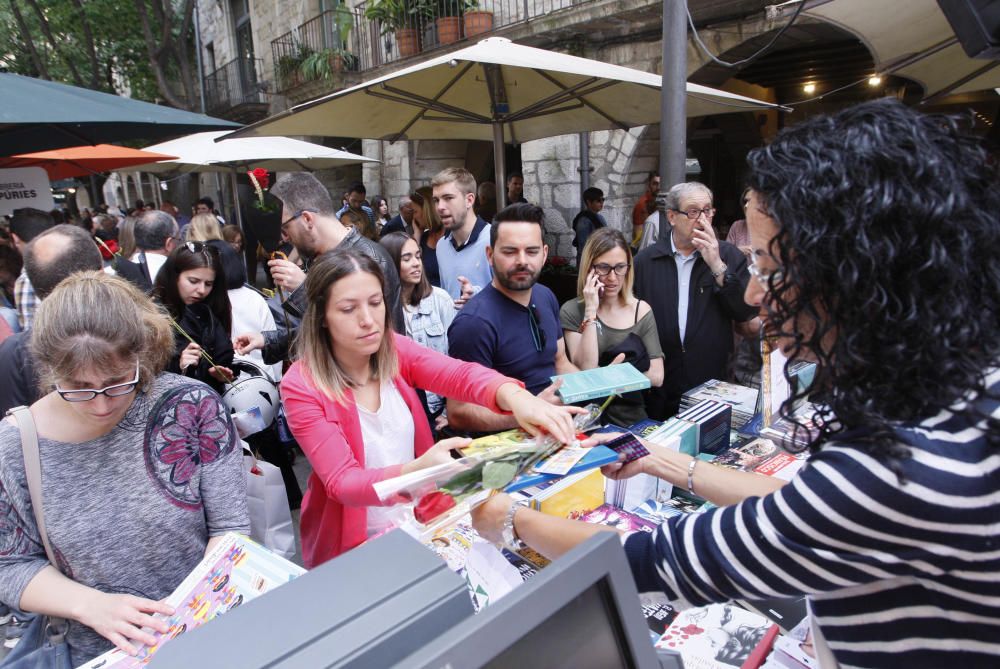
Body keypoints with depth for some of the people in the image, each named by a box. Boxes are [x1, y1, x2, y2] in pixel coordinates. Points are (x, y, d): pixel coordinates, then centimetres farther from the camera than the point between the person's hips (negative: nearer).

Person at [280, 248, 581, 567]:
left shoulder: (393, 349, -4)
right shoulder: (301, 387, -16)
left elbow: (460, 375, -18)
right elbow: (343, 482, -22)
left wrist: (515, 397, -39)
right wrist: (417, 471, -41)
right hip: (354, 547, -4)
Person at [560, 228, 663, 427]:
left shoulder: (641, 310, 4)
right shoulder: (572, 311, -3)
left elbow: (657, 377, 0)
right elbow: (586, 371, -13)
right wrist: (590, 312, -14)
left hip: (631, 418, 2)